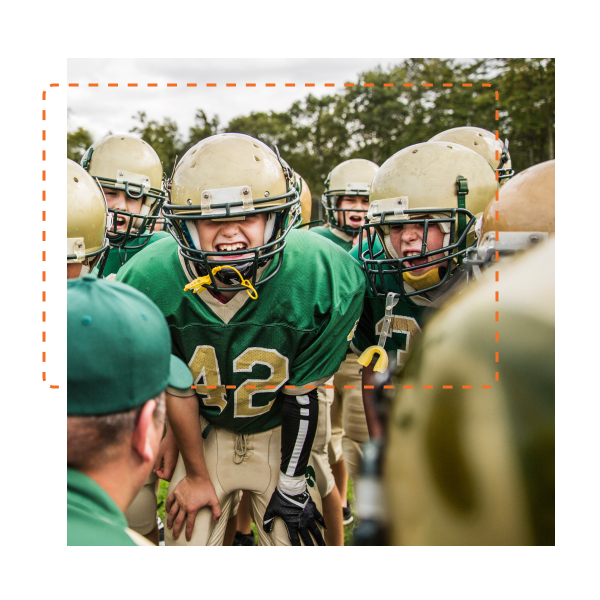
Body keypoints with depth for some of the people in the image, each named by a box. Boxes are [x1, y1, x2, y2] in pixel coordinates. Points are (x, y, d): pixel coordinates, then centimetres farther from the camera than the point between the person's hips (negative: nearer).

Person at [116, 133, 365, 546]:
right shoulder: (150, 282, -24)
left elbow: (301, 394, -16)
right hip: (202, 431, 1)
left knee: (293, 535, 5)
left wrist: (292, 485, -7)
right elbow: (177, 388, -11)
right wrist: (197, 476, -1)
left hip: (282, 430, 0)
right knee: (188, 537, 6)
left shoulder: (322, 279, -28)